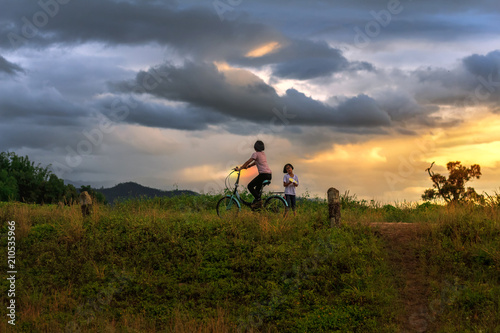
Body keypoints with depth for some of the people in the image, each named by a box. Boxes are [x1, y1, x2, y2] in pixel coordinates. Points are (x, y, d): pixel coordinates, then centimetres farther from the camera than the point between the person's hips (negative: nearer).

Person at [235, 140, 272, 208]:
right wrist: (247, 166, 23)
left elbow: (248, 162, -8)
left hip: (264, 174, -9)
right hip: (269, 174, 9)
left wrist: (239, 168, -3)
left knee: (250, 186, -2)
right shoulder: (263, 153, 20)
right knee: (257, 188, 20)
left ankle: (258, 199, -12)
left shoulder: (256, 154, -5)